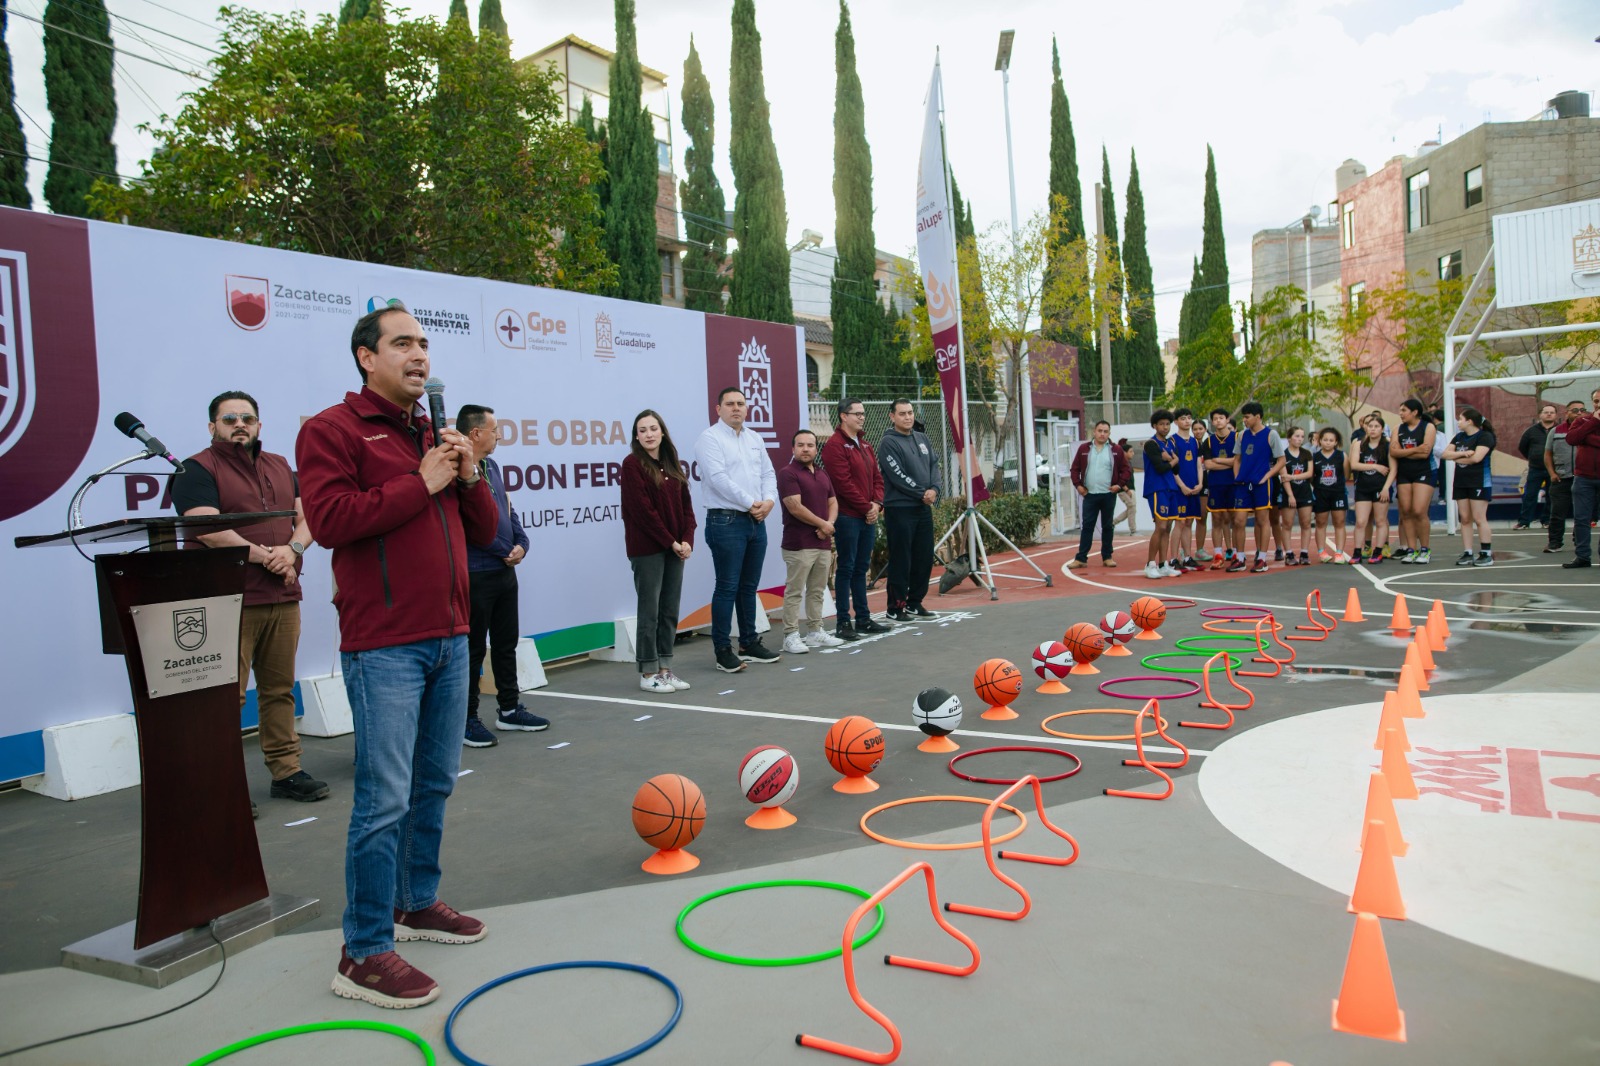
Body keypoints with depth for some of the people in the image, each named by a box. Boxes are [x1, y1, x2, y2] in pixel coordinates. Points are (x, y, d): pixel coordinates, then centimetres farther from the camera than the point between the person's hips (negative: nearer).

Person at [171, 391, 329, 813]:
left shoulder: (281, 467, 19)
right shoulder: (198, 470, 0)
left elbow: (305, 518, 13)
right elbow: (208, 530, -13)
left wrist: (293, 549, -7)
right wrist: (264, 556, -12)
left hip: (284, 599, 6)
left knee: (280, 688, 9)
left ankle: (286, 770, 16)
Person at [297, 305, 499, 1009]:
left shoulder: (437, 437, 19)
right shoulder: (332, 431, -3)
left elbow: (485, 532, 18)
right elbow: (330, 519, -18)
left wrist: (468, 477, -1)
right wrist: (421, 483, -12)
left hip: (449, 638, 7)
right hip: (384, 645, -7)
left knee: (434, 785, 15)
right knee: (385, 799, -7)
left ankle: (417, 904, 31)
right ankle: (363, 955, 3)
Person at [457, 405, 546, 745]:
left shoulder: (491, 467, 11)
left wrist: (522, 543, 2)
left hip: (505, 571, 9)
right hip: (475, 574, -9)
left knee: (506, 643, 17)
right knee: (473, 649, 3)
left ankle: (510, 709, 30)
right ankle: (468, 719, 15)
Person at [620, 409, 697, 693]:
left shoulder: (673, 465, 13)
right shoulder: (632, 464, -6)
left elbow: (686, 506, 11)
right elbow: (642, 509, -13)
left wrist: (686, 540, -4)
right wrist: (671, 542, -12)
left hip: (675, 547, 6)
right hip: (647, 549, -6)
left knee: (670, 610, 8)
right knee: (649, 611, -2)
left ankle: (665, 668, 16)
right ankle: (648, 673, 6)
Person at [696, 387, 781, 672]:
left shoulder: (755, 439, 16)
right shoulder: (710, 438, -6)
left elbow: (768, 473, 14)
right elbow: (719, 478, -16)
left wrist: (769, 501, -5)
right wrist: (750, 503, -15)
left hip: (757, 521, 7)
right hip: (726, 521, -7)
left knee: (749, 586, 14)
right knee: (727, 587, -5)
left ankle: (750, 644, 23)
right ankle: (723, 651, 2)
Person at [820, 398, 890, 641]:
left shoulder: (864, 445, 17)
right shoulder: (835, 445, -10)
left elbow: (877, 477, 16)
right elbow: (844, 483, -17)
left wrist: (877, 503, -1)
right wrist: (866, 507, -13)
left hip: (868, 516, 8)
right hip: (847, 516, -8)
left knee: (861, 568, 13)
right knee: (846, 568, -3)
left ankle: (863, 618, 20)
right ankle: (842, 622, 2)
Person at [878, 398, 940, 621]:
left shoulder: (921, 438, 15)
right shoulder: (888, 442, -8)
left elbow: (934, 465, 12)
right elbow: (897, 476, -15)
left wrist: (934, 489, -7)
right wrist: (922, 494, -12)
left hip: (924, 508, 7)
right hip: (900, 509, -7)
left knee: (924, 558, 11)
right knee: (901, 561, -3)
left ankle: (915, 603, 23)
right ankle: (896, 608, 5)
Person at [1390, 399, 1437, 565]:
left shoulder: (1428, 427, -4)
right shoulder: (1398, 429, 10)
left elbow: (1425, 453, -15)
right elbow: (1393, 451, -4)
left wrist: (1403, 452, -7)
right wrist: (1415, 450, -13)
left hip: (1423, 474, -5)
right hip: (1403, 475, 5)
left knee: (1419, 512, -12)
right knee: (1406, 513, 3)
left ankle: (1424, 550, 1)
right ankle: (1411, 550, 8)